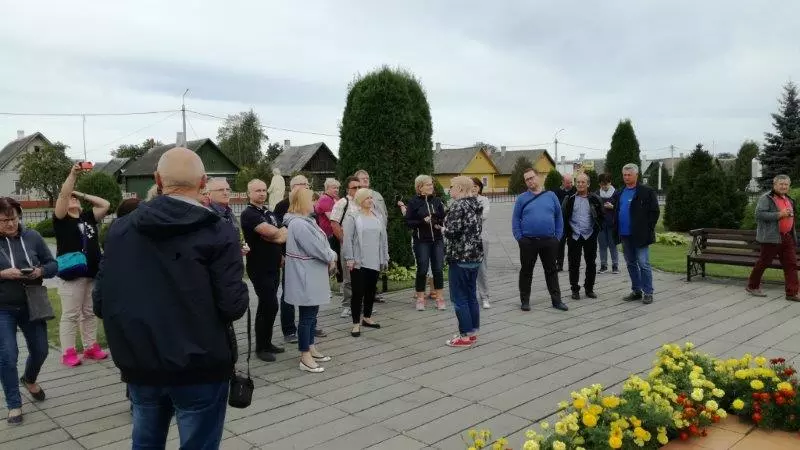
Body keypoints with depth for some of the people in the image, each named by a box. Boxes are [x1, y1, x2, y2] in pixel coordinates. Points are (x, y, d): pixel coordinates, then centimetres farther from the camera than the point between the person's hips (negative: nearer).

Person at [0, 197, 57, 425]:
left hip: (31, 305, 3)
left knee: (40, 350, 13)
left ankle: (29, 379, 45)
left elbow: (53, 265, 2)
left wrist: (40, 271, -18)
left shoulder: (32, 236, -2)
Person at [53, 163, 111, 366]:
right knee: (70, 315, -1)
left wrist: (83, 195, 10)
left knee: (90, 313, 13)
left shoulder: (88, 218, 14)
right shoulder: (61, 219, -1)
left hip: (92, 273, 6)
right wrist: (73, 174, -16)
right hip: (72, 274, -5)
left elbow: (106, 204, 11)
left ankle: (91, 347, 21)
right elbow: (63, 194, -13)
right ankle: (68, 352, 4)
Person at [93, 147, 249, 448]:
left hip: (139, 365, 5)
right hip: (199, 367, -4)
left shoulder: (119, 229, 2)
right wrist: (240, 294, 3)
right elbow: (234, 306, -18)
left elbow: (101, 303, 4)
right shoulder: (217, 233, -12)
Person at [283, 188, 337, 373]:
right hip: (305, 278, -10)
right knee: (307, 316, -2)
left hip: (312, 276, 10)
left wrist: (330, 257, -2)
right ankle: (305, 358, 6)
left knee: (312, 314, 18)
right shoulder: (299, 224, -22)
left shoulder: (305, 221, 12)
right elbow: (316, 248, -23)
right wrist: (331, 258, -6)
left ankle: (311, 349, 30)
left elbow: (321, 242, 13)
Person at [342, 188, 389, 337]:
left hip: (374, 262, 5)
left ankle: (367, 318, 30)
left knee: (371, 291, 14)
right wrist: (349, 258, -15)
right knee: (358, 292, -3)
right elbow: (347, 239, -10)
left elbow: (383, 239, 13)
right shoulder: (352, 217, -6)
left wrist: (384, 259, 11)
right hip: (358, 262, -5)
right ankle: (356, 324, 5)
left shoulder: (377, 217, 11)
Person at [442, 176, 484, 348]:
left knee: (459, 297, -1)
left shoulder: (458, 205, -15)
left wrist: (444, 230, -2)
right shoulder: (477, 204, 11)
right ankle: (473, 331, 21)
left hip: (460, 257, -9)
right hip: (475, 254, 9)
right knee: (471, 295, 15)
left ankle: (465, 335, 3)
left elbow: (452, 231, -23)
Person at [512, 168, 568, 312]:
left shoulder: (551, 196, 5)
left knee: (552, 271, 9)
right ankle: (525, 300, 19)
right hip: (528, 242, -1)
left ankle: (556, 300, 18)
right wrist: (519, 238, -7)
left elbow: (559, 218, 7)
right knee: (526, 271, 8)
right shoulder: (521, 198, 1)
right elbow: (515, 220, 2)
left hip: (549, 241, 1)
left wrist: (558, 236, 1)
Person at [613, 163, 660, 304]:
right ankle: (636, 291, 21)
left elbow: (655, 212, -6)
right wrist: (617, 230, 5)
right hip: (624, 235, 6)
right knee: (631, 264, 12)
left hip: (640, 235, -6)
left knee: (644, 264, -4)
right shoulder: (619, 194, 13)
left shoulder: (647, 192, -5)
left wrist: (648, 229, -10)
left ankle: (648, 293, 4)